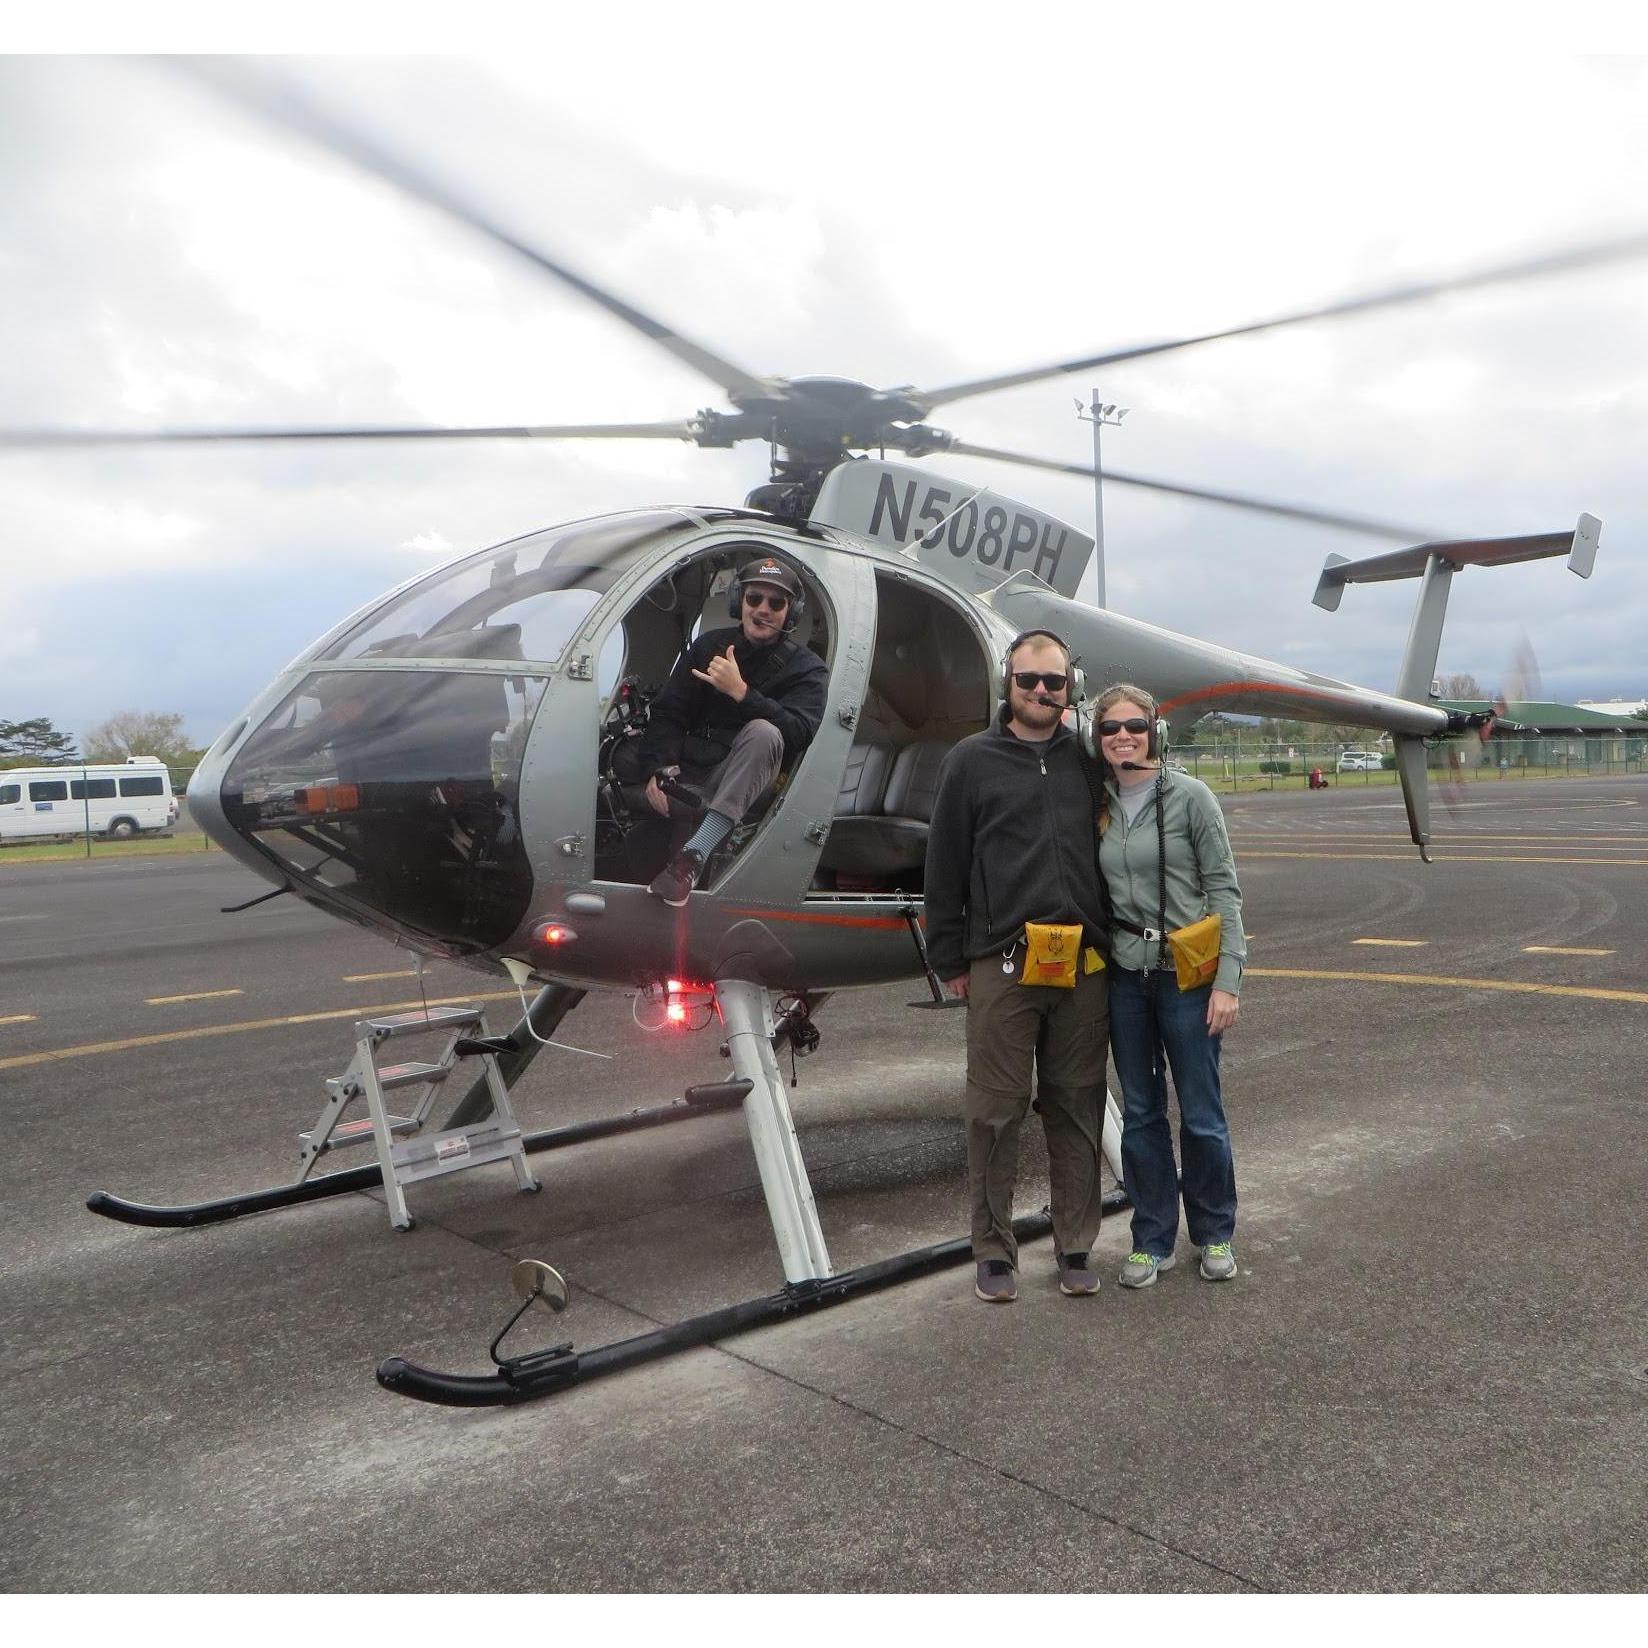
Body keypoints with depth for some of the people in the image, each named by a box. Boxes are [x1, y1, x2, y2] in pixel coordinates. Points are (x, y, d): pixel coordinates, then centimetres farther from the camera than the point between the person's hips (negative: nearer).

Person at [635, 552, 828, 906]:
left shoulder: (807, 669, 4)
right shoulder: (710, 645, 13)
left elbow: (797, 733, -15)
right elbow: (668, 713, 8)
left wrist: (740, 692, -25)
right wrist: (658, 767, -11)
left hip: (739, 786, -2)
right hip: (686, 774, 3)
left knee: (763, 731, -35)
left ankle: (693, 856, -45)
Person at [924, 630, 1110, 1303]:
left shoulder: (1087, 760, 12)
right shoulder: (970, 760, 4)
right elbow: (944, 868, 3)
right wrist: (949, 959, 1)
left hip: (1083, 966, 3)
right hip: (1001, 965, -3)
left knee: (1077, 1109, 9)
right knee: (996, 1111, 2)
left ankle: (1075, 1248, 22)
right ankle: (994, 1252, 16)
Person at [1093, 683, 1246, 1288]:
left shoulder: (1189, 796, -7)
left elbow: (1223, 889, -7)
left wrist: (1227, 980, -11)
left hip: (1186, 974, -4)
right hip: (1125, 978, 4)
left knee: (1201, 1115, 5)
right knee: (1140, 1114, 11)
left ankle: (1215, 1235, 26)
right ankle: (1152, 1239, 25)